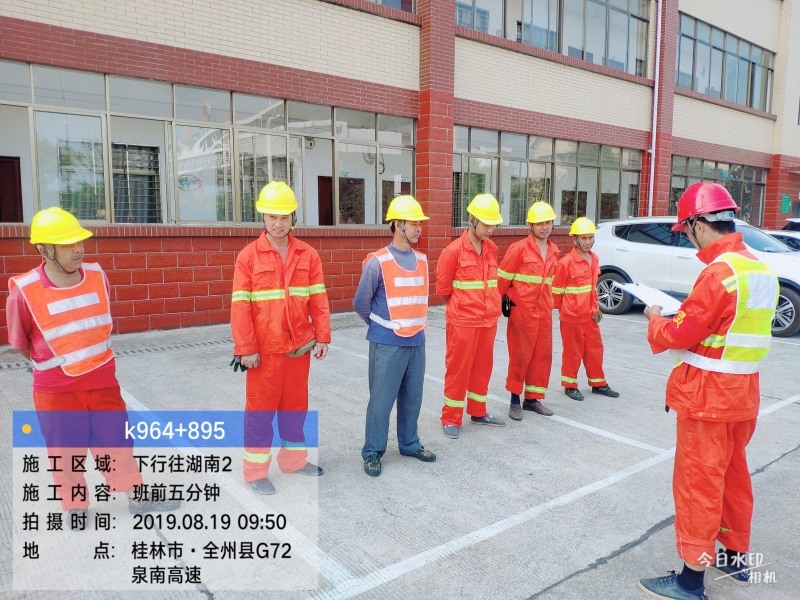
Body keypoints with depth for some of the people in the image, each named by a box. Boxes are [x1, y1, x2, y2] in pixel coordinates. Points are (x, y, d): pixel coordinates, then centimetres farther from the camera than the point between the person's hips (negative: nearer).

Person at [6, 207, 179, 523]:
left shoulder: (97, 276, -7)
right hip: (55, 390, -3)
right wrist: (52, 363, 11)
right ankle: (75, 507, 34)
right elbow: (20, 342, -2)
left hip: (103, 382, 3)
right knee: (66, 452, 13)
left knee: (117, 443, 15)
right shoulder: (25, 291, -19)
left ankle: (138, 496, 29)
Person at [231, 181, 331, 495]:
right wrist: (246, 349, -11)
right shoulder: (248, 256, -6)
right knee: (261, 407, 7)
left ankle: (293, 458, 34)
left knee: (296, 403, 16)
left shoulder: (308, 255, 2)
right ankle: (256, 470, 22)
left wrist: (322, 336, 1)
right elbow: (240, 306, -9)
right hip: (264, 349, -3)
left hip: (299, 346, 3)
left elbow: (318, 300, 4)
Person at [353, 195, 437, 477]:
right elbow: (361, 302, -3)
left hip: (417, 342, 5)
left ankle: (409, 443, 31)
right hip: (387, 344, -5)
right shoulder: (378, 262, -11)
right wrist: (381, 325, 8)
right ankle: (373, 452, 15)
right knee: (381, 399, 2)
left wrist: (416, 325, 14)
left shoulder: (422, 260, 7)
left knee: (412, 397, 14)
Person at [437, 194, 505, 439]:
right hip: (462, 322, -6)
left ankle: (478, 412, 32)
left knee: (482, 368, 16)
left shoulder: (492, 248, 6)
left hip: (488, 321, 6)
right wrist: (462, 306, 6)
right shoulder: (454, 250, -13)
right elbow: (443, 287, -6)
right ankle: (451, 419, 15)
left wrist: (488, 306, 11)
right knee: (458, 369, 3)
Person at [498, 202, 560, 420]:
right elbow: (503, 279, -6)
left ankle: (533, 398, 23)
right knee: (520, 356, 2)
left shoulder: (554, 251, 9)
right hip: (522, 311, -6)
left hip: (544, 312, 6)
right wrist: (503, 303, 1)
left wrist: (549, 304, 17)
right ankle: (515, 399, 16)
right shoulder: (519, 248, -11)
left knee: (543, 355, 9)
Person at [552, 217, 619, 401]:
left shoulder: (594, 259, 6)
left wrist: (595, 308, 14)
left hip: (590, 315, 7)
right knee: (572, 352, 6)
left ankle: (598, 383, 31)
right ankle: (570, 385, 21)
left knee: (595, 349, 16)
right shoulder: (566, 262, -16)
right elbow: (557, 290, -9)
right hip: (571, 317, -7)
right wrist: (562, 310, 1)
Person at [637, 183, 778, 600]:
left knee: (697, 484, 3)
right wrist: (685, 316, 8)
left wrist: (655, 318, 1)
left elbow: (677, 335, -18)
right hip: (743, 394, 9)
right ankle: (736, 557, 38)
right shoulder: (760, 268, 6)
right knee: (733, 475, 22)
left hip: (707, 398, -9)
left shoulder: (719, 272, -22)